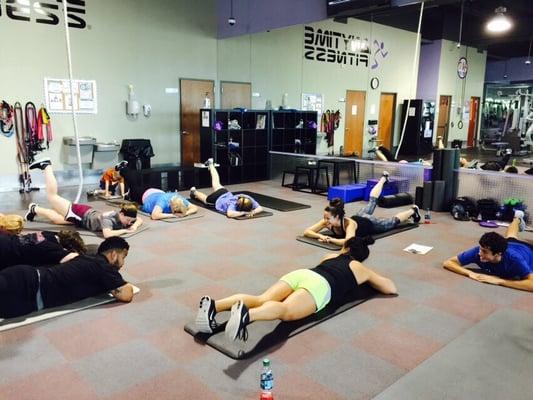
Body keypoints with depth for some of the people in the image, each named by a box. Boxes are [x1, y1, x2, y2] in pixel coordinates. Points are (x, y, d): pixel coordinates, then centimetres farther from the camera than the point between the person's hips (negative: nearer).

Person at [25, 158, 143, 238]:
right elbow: (107, 234, -56)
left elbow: (139, 220, -4)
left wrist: (134, 226, -26)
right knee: (52, 196, 13)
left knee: (55, 219, 30)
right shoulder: (108, 219, -40)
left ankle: (35, 209, 51)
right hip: (80, 213, -7)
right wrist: (125, 230, -46)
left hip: (88, 213, 7)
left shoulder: (123, 218, -20)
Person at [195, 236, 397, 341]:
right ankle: (246, 315, -63)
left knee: (261, 300, -16)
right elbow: (391, 288, 37)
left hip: (301, 273, 5)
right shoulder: (361, 269, 30)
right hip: (319, 285, -5)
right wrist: (371, 279, 54)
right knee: (285, 310, -32)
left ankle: (214, 305, -40)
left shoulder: (332, 256, 41)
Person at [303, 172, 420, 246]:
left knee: (393, 221, 21)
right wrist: (320, 236, -52)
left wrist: (330, 239, -61)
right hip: (358, 218, 6)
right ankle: (383, 178, 56)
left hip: (369, 223, -6)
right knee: (372, 202, 32)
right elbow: (306, 231, -35)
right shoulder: (327, 221, -34)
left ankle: (412, 211, 47)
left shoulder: (349, 224, -48)